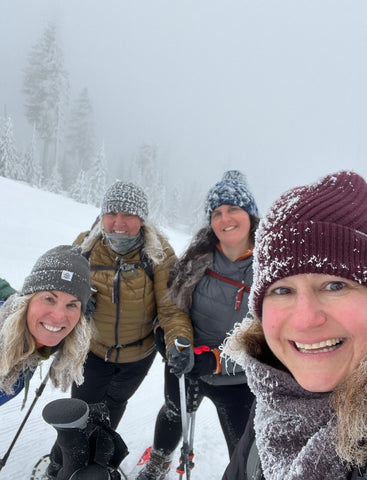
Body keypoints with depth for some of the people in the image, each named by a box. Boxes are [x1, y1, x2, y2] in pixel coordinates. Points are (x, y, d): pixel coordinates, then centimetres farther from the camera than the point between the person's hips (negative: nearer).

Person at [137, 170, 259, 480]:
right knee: (173, 415, 30)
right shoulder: (199, 256, -13)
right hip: (185, 364, 4)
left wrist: (217, 360, -28)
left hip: (237, 382, -4)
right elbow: (175, 294, 7)